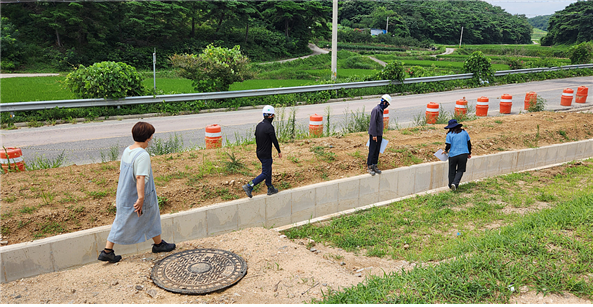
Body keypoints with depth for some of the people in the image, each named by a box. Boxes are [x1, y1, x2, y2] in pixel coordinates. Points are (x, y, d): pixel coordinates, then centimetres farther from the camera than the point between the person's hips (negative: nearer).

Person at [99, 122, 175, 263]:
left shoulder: (126, 151, 3)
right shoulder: (143, 155, -23)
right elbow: (140, 178, -30)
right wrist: (141, 198, -31)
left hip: (124, 196, 8)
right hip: (136, 197, -8)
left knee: (121, 222, 16)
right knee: (151, 218, 14)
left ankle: (107, 251, 18)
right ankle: (158, 244, 32)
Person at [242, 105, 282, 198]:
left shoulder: (258, 125, 4)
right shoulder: (269, 127, -21)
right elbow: (274, 140, -16)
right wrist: (279, 152, -3)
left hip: (259, 153, 9)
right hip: (266, 155, -9)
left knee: (269, 169, 21)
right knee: (265, 173, 0)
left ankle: (270, 189, 30)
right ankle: (249, 186, -9)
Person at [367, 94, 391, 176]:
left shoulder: (381, 110, 13)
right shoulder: (376, 110, -15)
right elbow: (373, 123, -19)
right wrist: (374, 135, -20)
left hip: (379, 135, 9)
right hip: (374, 135, -9)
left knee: (377, 151, 11)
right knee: (372, 151, -3)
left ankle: (374, 166, 18)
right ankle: (369, 167, 4)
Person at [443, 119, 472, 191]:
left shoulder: (449, 134, -5)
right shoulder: (464, 132, 5)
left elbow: (448, 146, -10)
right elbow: (469, 143, 10)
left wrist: (446, 151, 11)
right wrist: (469, 153, 22)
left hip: (453, 155, -2)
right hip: (463, 154, 2)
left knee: (452, 171, 14)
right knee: (460, 170, 11)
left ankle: (451, 185, 24)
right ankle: (455, 183, -8)